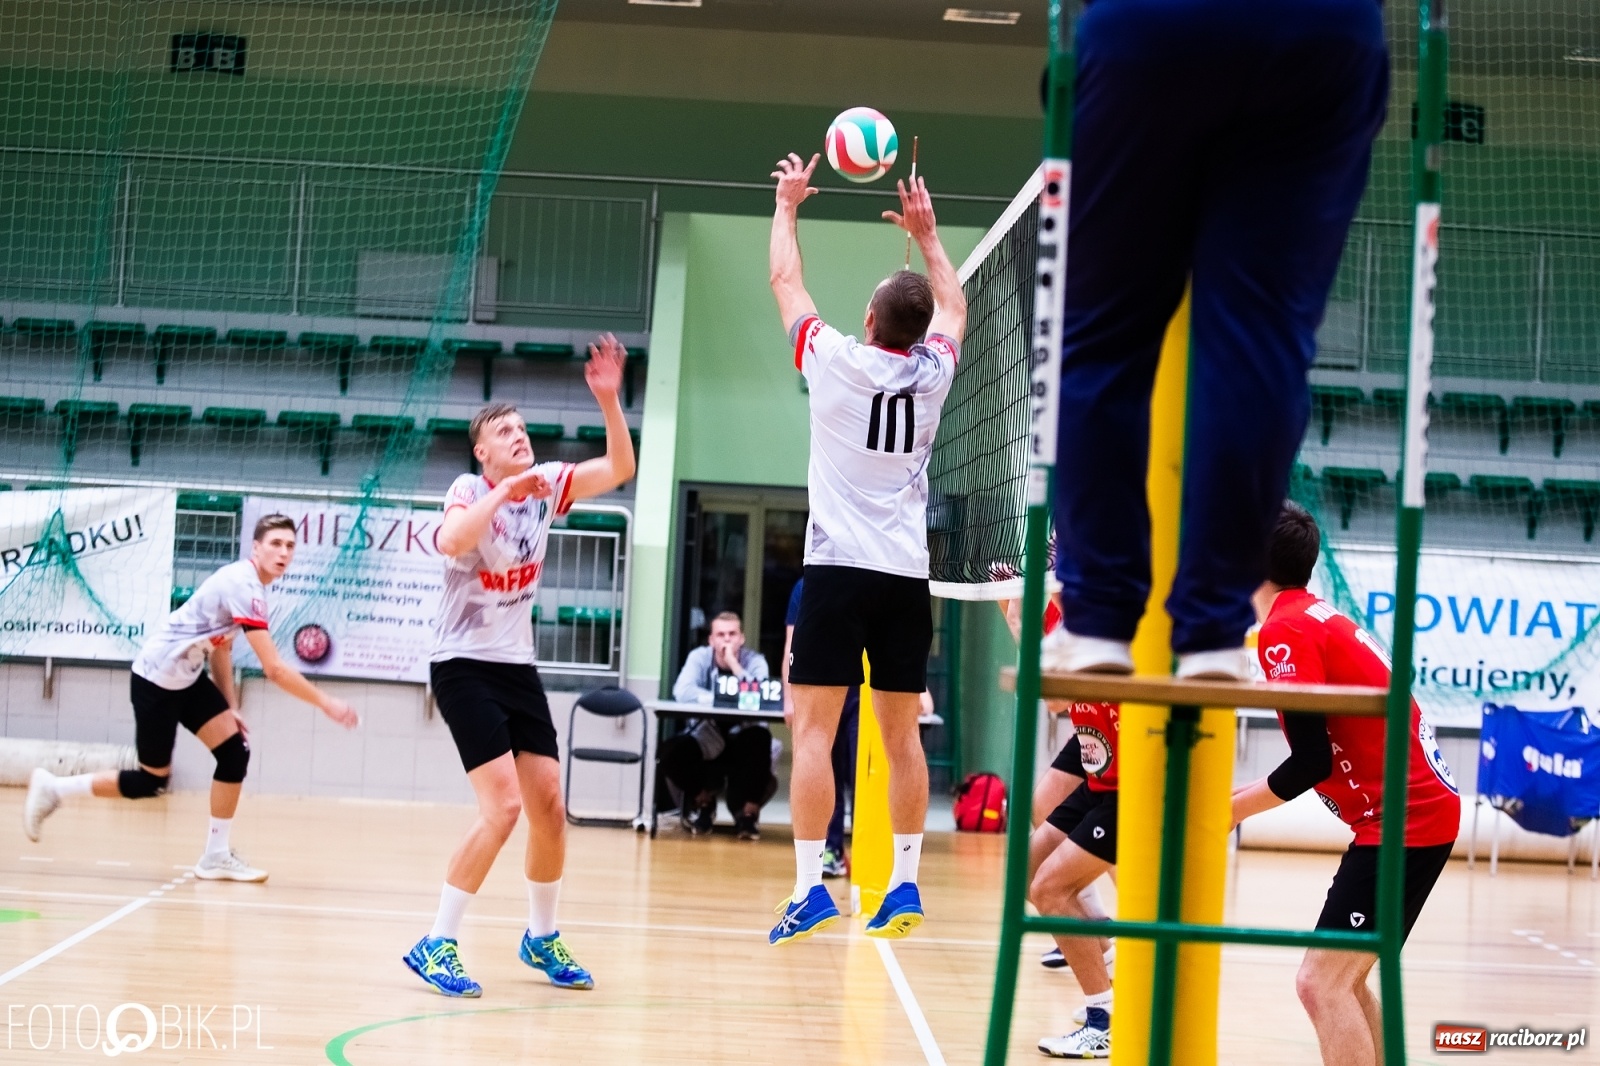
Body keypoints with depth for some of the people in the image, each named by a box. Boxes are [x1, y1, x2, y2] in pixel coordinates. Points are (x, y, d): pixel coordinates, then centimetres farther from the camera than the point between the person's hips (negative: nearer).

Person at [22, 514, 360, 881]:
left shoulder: (246, 583, 4)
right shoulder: (244, 586, -27)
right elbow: (274, 670, -29)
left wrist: (230, 707, 11)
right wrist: (326, 703, -23)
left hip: (187, 678, 9)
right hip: (157, 680, -9)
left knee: (235, 752, -2)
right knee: (151, 781, 1)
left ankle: (217, 856, 4)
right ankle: (53, 787, 17)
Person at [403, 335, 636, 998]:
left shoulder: (547, 485, 4)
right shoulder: (470, 489, -12)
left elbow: (620, 468, -6)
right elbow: (450, 542, -33)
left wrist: (608, 399, -17)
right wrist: (501, 492, -32)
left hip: (518, 666, 6)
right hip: (464, 665, -6)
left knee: (550, 807, 6)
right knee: (503, 805, -18)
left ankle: (542, 938, 24)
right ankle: (436, 945, -10)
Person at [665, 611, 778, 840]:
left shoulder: (754, 660, -7)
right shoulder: (699, 657, -5)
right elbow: (682, 692, -24)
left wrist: (734, 664, -27)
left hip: (742, 740, -1)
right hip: (706, 740, 1)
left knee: (760, 738, -35)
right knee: (672, 752, -28)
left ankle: (747, 811, -13)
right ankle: (703, 799, 6)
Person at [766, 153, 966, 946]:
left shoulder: (837, 362, -5)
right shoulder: (933, 372, 4)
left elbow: (785, 281, 11)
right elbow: (954, 304, 27)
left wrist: (787, 206, 25)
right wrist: (926, 234, 37)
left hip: (839, 568, -4)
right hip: (907, 575, 4)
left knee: (814, 727, -4)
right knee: (901, 733, 8)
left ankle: (810, 888, -10)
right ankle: (905, 883, 8)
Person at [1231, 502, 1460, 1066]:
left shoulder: (1284, 630, -15)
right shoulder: (1317, 615, 13)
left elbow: (1311, 761, -19)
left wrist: (1230, 808, -6)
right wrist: (1239, 798, 16)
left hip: (1403, 818, -10)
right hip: (1421, 806, 10)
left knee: (1322, 982, -12)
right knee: (1344, 981, 16)